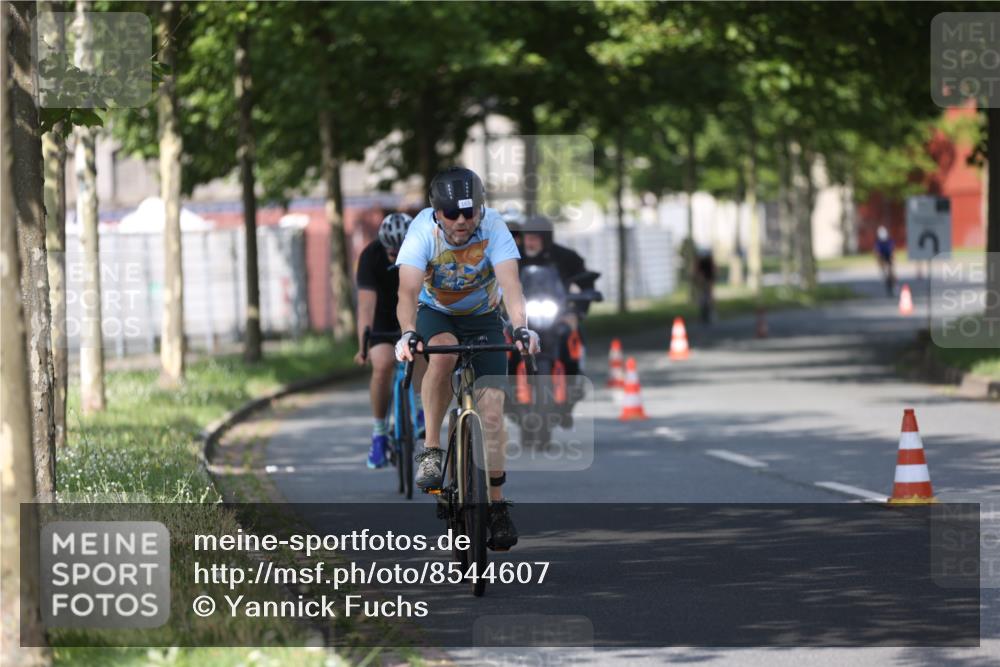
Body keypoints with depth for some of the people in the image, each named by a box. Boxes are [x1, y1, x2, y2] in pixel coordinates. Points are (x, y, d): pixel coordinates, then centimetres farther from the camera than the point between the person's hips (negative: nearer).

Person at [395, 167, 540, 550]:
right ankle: (431, 448, -22)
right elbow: (408, 291, -36)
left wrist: (522, 328, -54)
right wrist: (408, 334, -55)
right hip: (435, 314, -1)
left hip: (483, 317, 1)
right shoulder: (423, 230, -26)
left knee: (492, 407, -10)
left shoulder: (493, 227, -26)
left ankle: (496, 503, 4)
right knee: (443, 352, -36)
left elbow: (510, 284, -36)